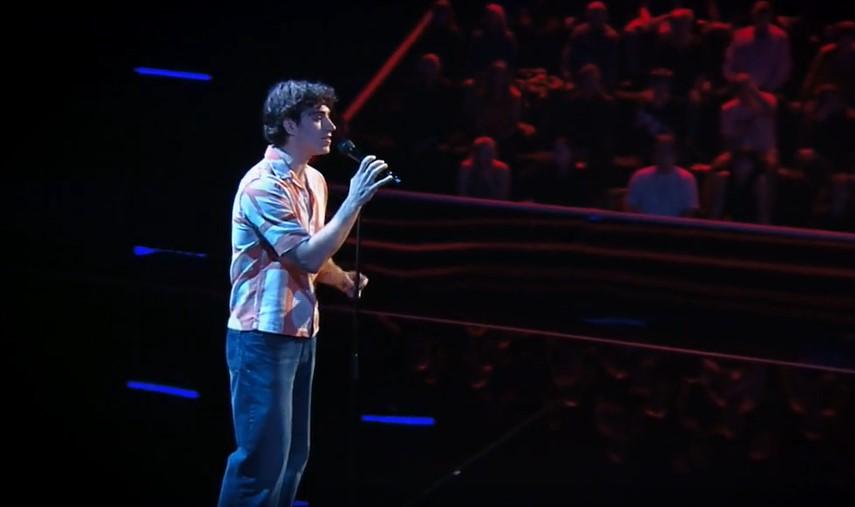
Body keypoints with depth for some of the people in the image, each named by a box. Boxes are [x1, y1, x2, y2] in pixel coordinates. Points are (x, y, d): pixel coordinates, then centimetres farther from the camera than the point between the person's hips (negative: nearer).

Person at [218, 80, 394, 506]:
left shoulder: (314, 181, 10)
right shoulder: (263, 184, -17)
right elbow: (307, 256, -24)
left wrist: (343, 279, 6)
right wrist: (354, 202, -23)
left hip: (300, 334, 9)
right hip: (263, 336, -9)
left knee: (293, 455, 12)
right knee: (263, 455, -6)